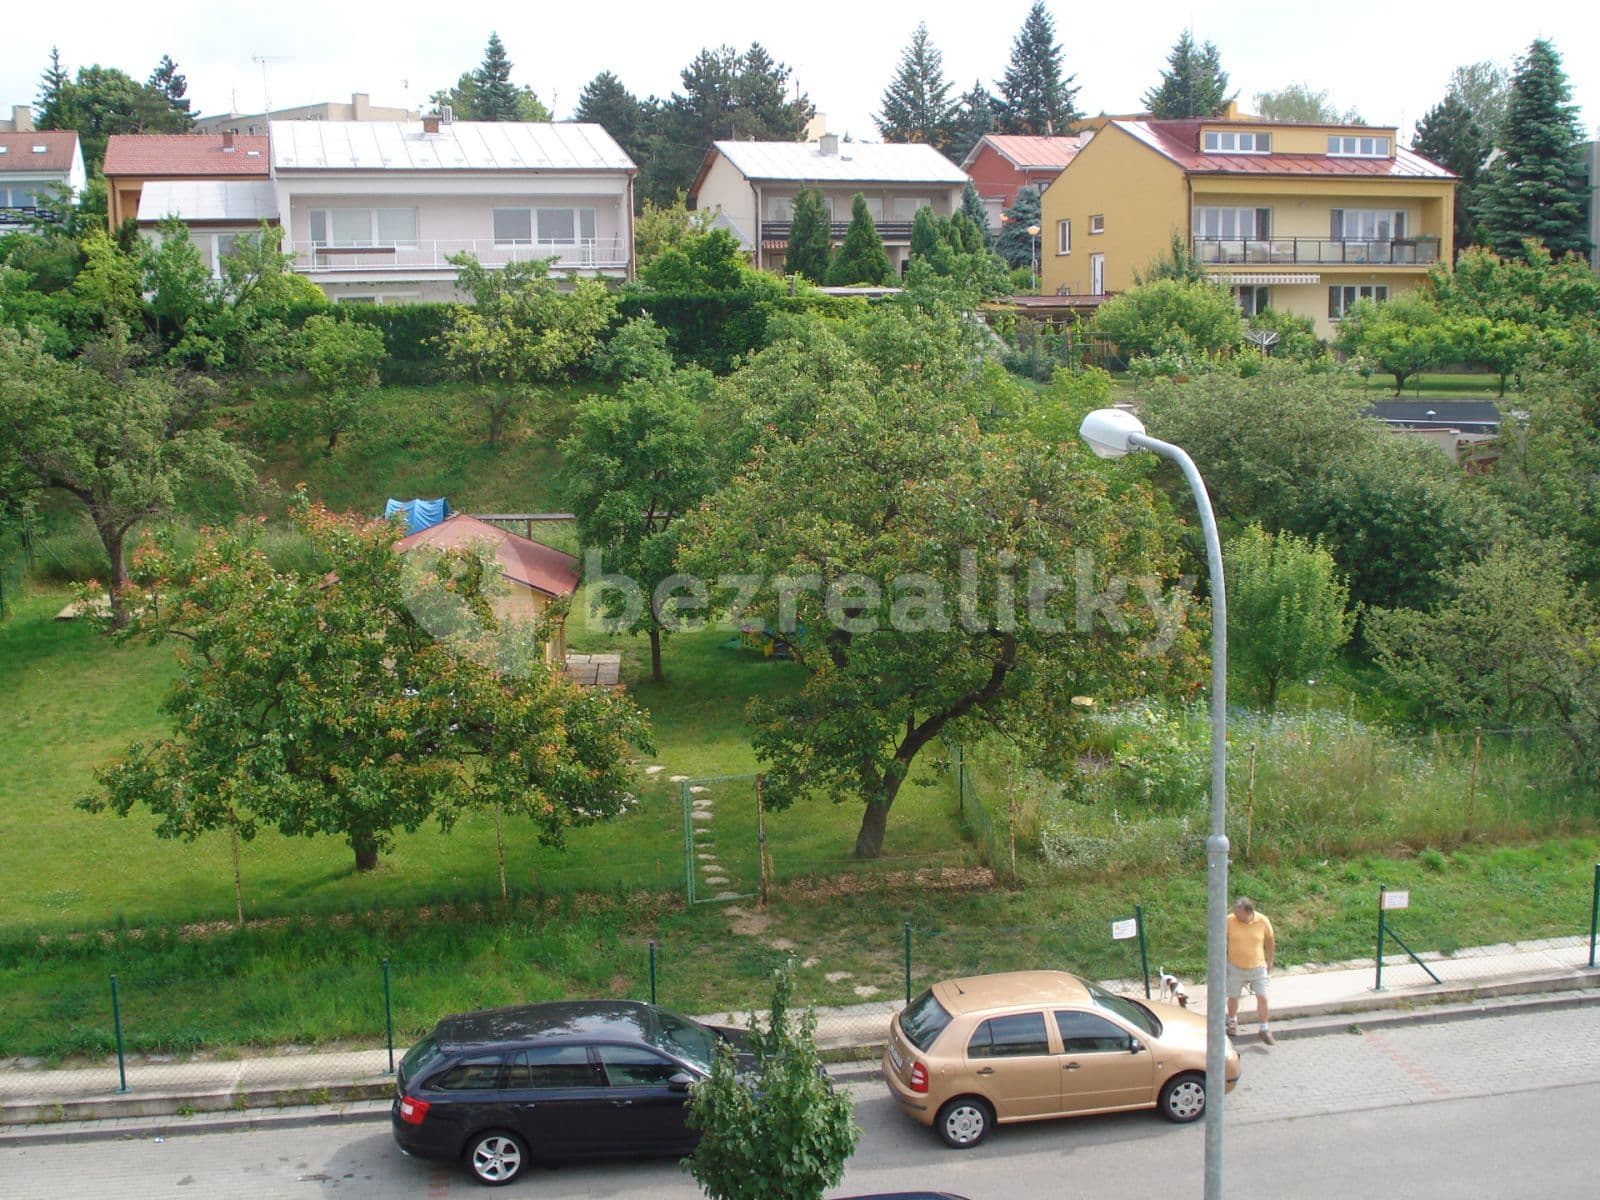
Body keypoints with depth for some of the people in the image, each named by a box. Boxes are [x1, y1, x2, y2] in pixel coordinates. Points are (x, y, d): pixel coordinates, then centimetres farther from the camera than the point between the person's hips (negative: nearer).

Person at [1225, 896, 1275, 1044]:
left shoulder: (1263, 921, -14)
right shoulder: (1229, 920, -15)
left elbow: (1270, 941, 4)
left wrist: (1269, 960, 12)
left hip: (1258, 967, 0)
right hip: (1235, 967, 0)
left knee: (1262, 998, -4)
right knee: (1233, 997, 12)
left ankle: (1265, 1030, 13)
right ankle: (1232, 1021, 39)